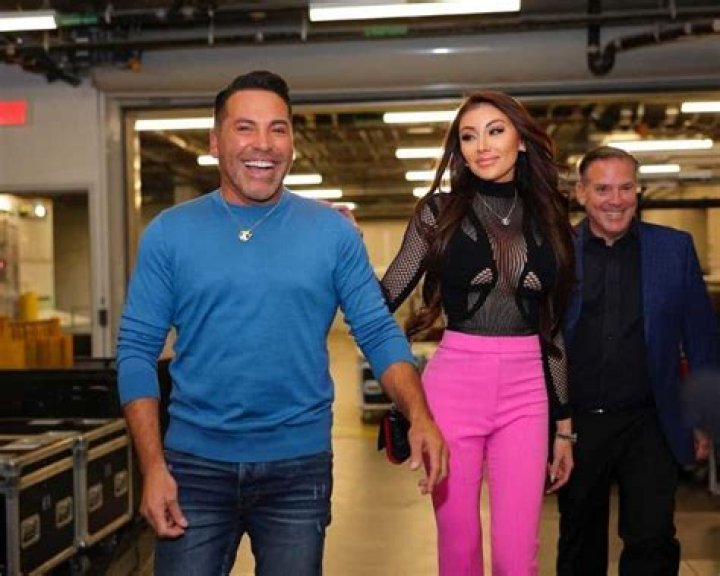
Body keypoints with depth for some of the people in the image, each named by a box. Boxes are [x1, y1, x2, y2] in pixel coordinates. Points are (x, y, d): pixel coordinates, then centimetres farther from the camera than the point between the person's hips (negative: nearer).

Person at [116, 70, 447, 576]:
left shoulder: (333, 232, 0)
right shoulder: (169, 233, -1)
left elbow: (379, 333, -1)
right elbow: (137, 350, -2)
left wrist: (419, 417, -18)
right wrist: (153, 465, -10)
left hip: (300, 465, 1)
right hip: (196, 463, 0)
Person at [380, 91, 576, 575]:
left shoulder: (549, 218, 9)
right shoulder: (440, 211, 2)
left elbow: (555, 327, 12)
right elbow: (387, 298, -1)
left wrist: (564, 424, 12)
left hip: (526, 392, 2)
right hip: (453, 384, -1)